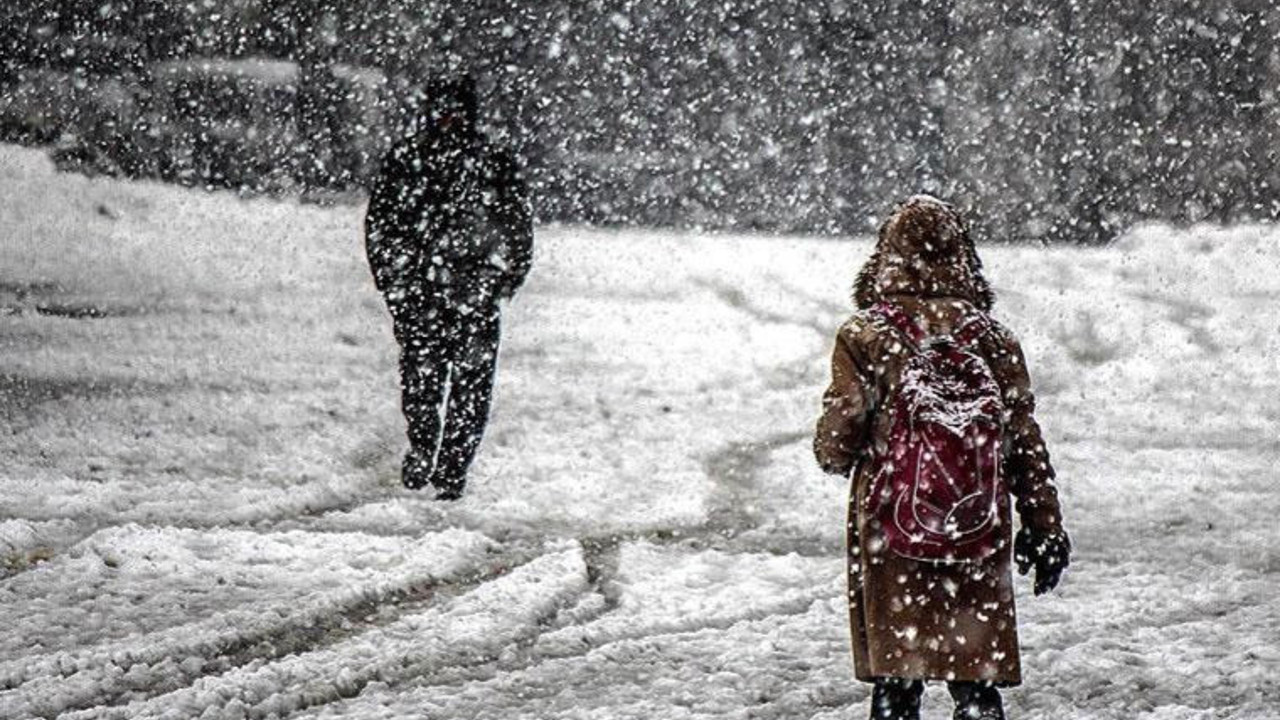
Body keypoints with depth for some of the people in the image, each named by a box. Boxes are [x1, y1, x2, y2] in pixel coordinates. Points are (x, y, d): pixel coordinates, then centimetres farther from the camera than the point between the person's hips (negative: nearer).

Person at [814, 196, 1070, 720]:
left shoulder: (865, 337, -6)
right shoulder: (993, 340, 0)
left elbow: (836, 444, -6)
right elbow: (1026, 445, 3)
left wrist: (837, 456, 18)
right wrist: (1046, 530, 11)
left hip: (889, 533, -1)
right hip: (980, 536, 1)